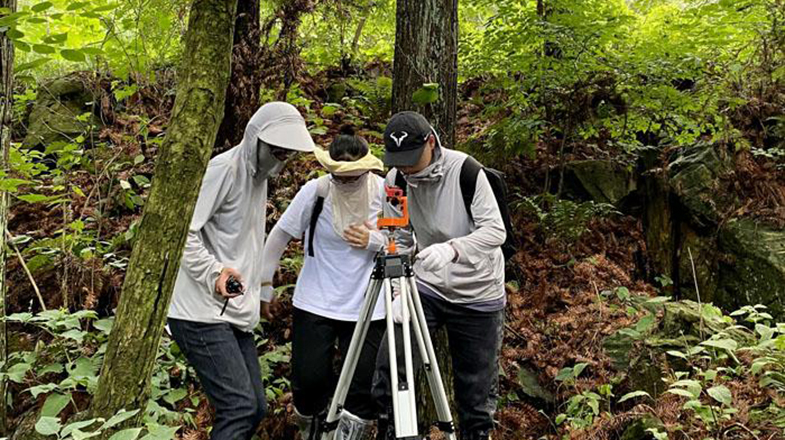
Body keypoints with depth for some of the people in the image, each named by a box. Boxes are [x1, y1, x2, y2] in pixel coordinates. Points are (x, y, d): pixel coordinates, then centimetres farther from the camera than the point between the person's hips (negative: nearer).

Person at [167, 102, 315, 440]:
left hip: (236, 314, 9)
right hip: (202, 312, -9)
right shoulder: (223, 169, -12)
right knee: (239, 406, -16)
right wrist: (214, 271, -30)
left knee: (255, 408, 8)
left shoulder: (260, 176, 17)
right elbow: (183, 230, -17)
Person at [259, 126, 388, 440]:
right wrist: (264, 285, 6)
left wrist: (374, 240, -19)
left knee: (366, 389, -2)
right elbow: (279, 237, 1)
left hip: (368, 309, 0)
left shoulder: (385, 193, -10)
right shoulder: (315, 191, -10)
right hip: (314, 305, 0)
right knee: (308, 379, 3)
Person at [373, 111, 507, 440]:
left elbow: (496, 230, -22)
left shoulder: (465, 170, -18)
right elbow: (399, 242, 0)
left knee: (477, 388, 7)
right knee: (389, 364, -14)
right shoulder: (396, 180, -5)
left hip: (478, 294, -2)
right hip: (426, 288, 3)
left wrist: (452, 248, -40)